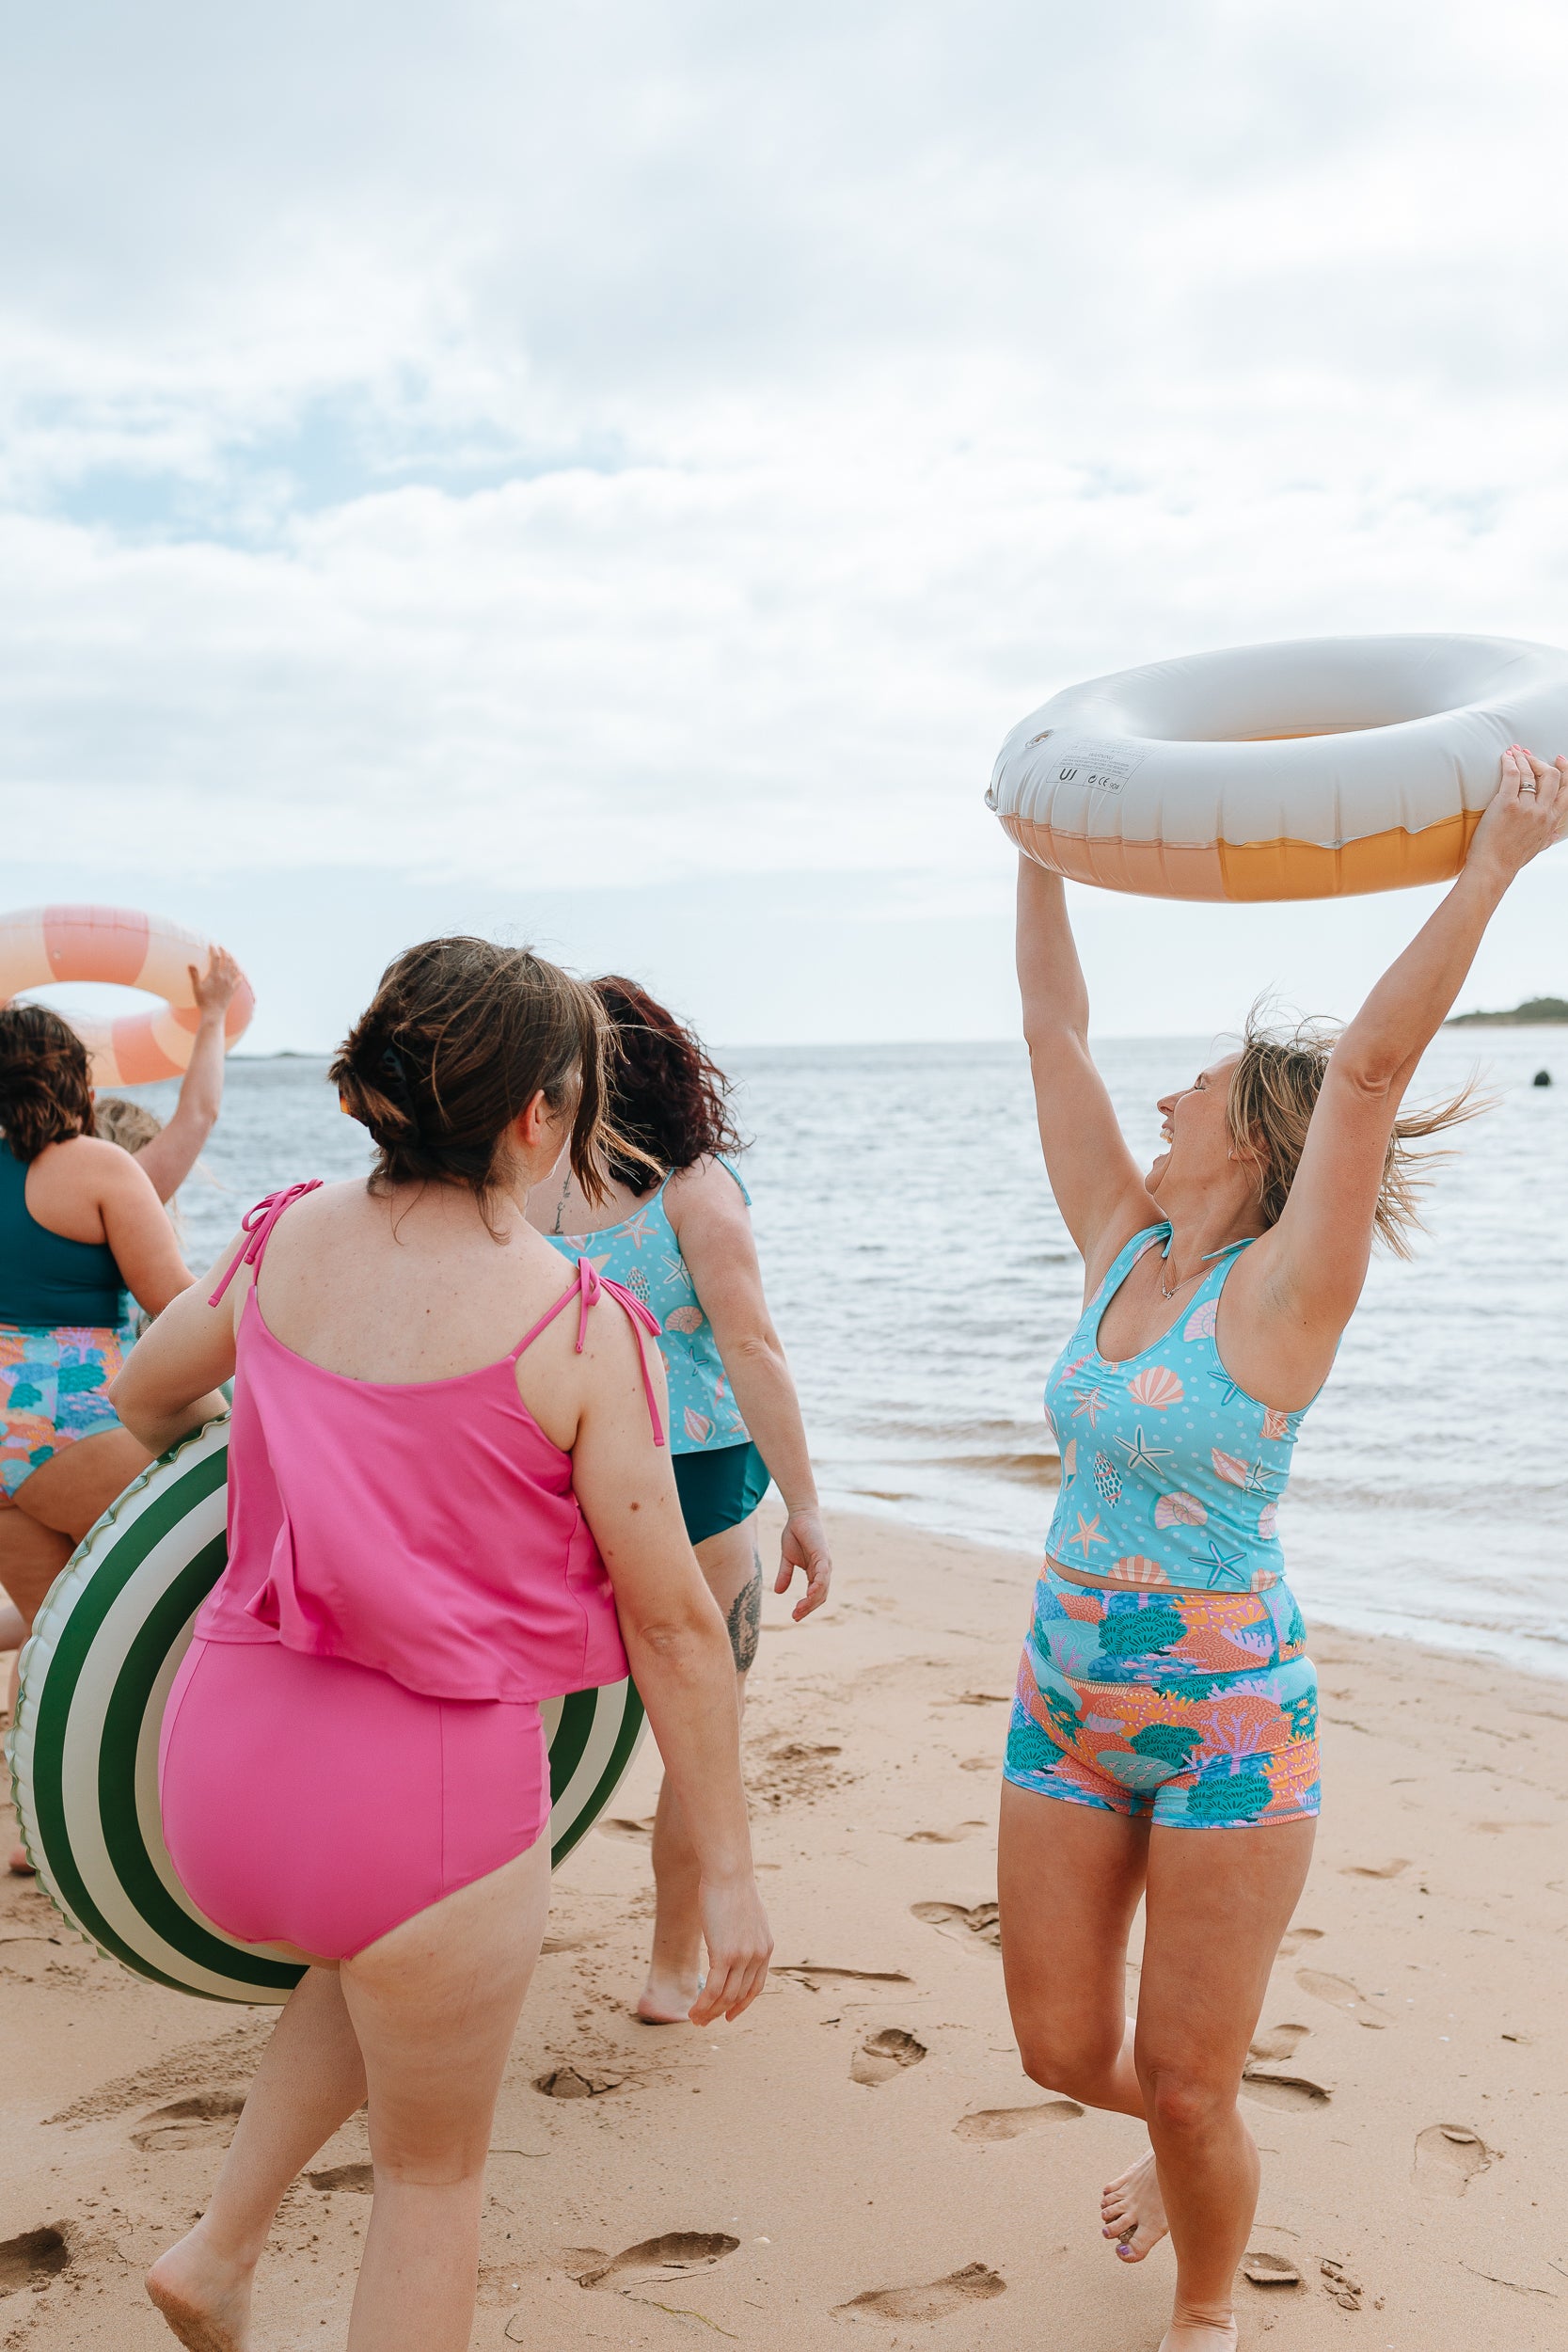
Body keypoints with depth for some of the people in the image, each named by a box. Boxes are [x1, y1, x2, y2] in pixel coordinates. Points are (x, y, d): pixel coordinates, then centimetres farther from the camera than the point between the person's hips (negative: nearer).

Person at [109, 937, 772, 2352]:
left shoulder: (285, 1241, 2)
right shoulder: (578, 1326, -12)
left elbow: (147, 1398, 22)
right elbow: (673, 1622, -8)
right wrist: (728, 1868, 1)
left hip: (222, 1753, 5)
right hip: (427, 1777, -5)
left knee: (385, 1958, 38)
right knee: (436, 2171, 20)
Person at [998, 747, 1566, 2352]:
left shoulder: (1282, 1292, -13)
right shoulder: (1122, 1248, 3)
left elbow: (1372, 1065, -25)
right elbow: (1053, 1030, 6)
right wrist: (1041, 849, 10)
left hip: (1227, 1722, -6)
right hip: (1067, 1704, 6)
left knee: (1188, 2089, 5)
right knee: (1064, 2052, 14)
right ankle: (1186, 2148, 48)